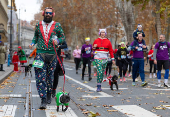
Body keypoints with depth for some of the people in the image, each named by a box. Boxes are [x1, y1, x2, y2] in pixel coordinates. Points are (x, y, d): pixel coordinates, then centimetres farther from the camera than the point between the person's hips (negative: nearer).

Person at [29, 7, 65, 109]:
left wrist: (57, 41, -12)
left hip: (52, 54, 0)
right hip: (40, 53, 0)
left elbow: (63, 37, 9)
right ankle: (43, 100, -13)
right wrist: (33, 43, 3)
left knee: (50, 76, 8)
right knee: (40, 77, -11)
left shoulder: (57, 25, 6)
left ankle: (49, 94, 30)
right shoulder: (38, 25, 12)